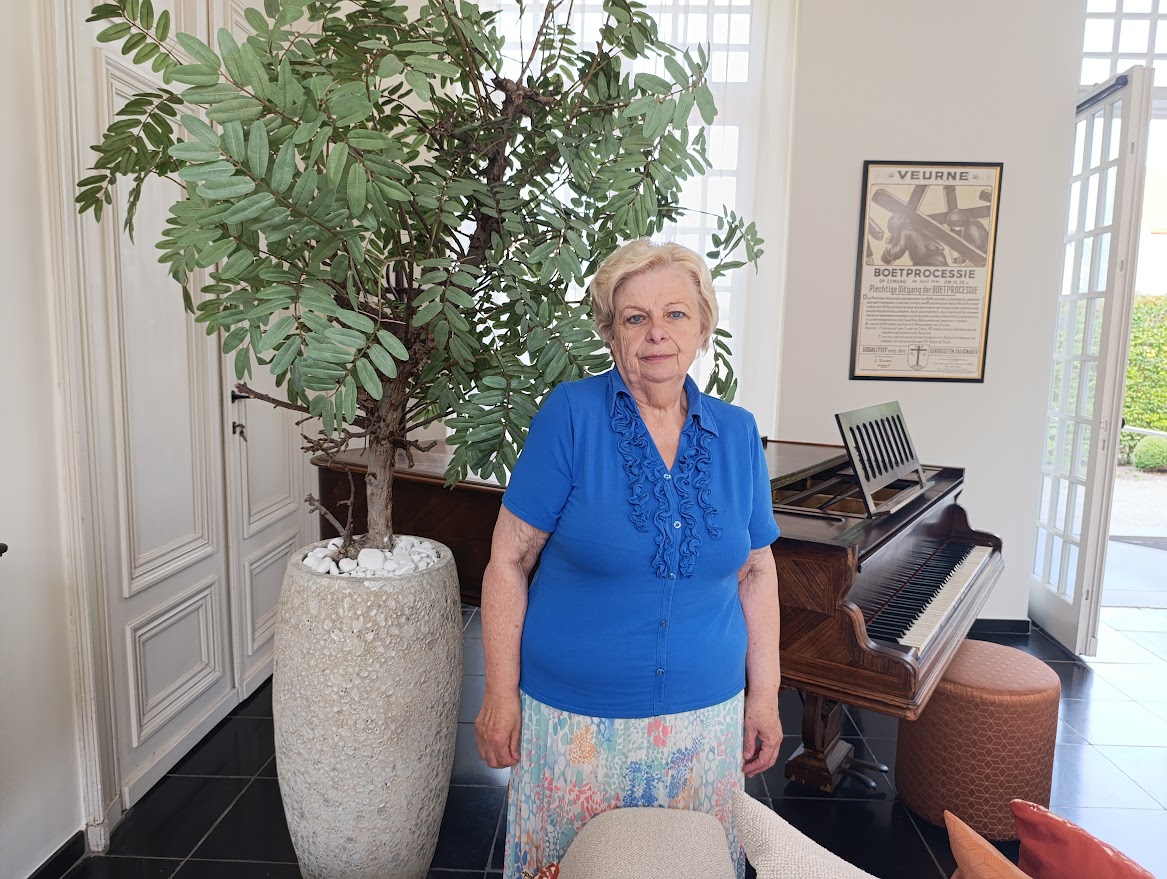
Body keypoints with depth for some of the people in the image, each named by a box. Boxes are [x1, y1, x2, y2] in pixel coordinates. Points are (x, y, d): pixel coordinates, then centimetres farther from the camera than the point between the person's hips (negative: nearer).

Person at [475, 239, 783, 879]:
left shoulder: (737, 434, -1)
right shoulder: (571, 414, -13)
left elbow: (755, 573, 6)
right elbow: (509, 562, -10)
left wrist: (764, 697, 6)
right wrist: (500, 695, -9)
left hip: (704, 715, 3)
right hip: (574, 715, -2)